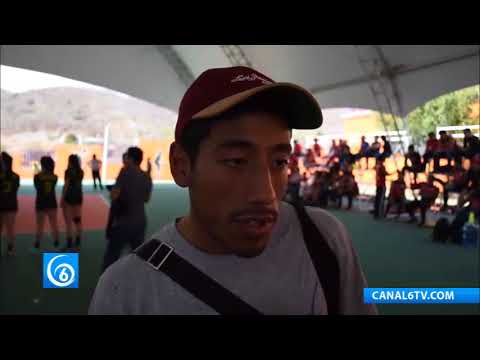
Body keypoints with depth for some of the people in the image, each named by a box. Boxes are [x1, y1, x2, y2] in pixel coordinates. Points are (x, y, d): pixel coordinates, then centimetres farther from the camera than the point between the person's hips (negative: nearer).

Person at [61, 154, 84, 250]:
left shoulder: (68, 171, -12)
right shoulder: (81, 171, 5)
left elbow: (66, 185, -13)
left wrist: (62, 198, -10)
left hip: (69, 196, -6)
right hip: (78, 196, 6)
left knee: (68, 221, -1)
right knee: (78, 219, 12)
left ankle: (69, 244, 0)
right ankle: (78, 243, 16)